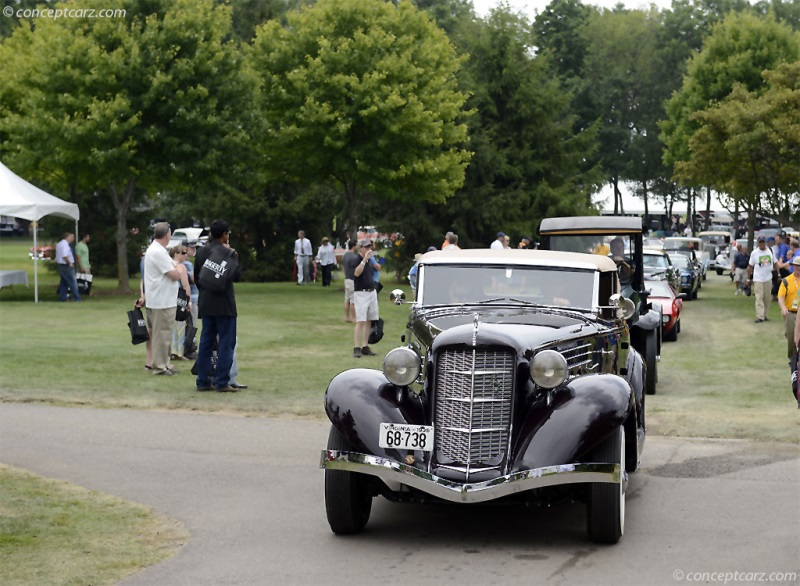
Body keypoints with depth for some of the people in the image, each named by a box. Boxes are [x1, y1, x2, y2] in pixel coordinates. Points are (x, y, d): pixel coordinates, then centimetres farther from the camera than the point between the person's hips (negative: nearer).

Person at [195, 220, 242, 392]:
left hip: (206, 304, 7)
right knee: (226, 343, -1)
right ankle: (222, 382, -2)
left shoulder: (201, 252, 9)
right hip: (224, 304, -7)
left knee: (206, 342, 11)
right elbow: (237, 275, -13)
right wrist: (233, 255, -4)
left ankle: (203, 381, 13)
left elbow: (196, 276, 15)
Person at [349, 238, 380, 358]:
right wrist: (364, 260, -31)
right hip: (360, 293, -8)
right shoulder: (356, 261, -8)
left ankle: (365, 347, 11)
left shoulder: (370, 261, 15)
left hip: (372, 293, 8)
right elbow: (356, 273, -28)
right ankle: (356, 348, -14)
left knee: (369, 321, 7)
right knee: (360, 321, -13)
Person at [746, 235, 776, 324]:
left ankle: (764, 315, 18)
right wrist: (748, 279, 2)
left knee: (767, 298, 8)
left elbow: (774, 263, 12)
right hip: (758, 279, -4)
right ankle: (760, 317, -14)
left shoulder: (770, 251, 4)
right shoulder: (754, 253, -4)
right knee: (759, 298, -9)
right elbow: (750, 266, 1)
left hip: (768, 278, 4)